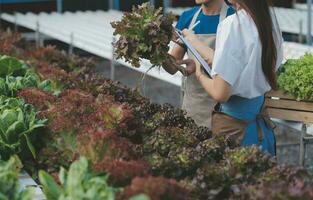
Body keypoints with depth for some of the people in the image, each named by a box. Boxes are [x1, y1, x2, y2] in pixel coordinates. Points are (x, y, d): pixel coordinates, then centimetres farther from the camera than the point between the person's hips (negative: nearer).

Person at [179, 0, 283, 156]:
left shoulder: (233, 25, -20)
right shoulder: (269, 17, 2)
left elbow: (220, 93, -21)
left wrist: (200, 74, -1)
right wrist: (195, 42, 19)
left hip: (234, 127, -7)